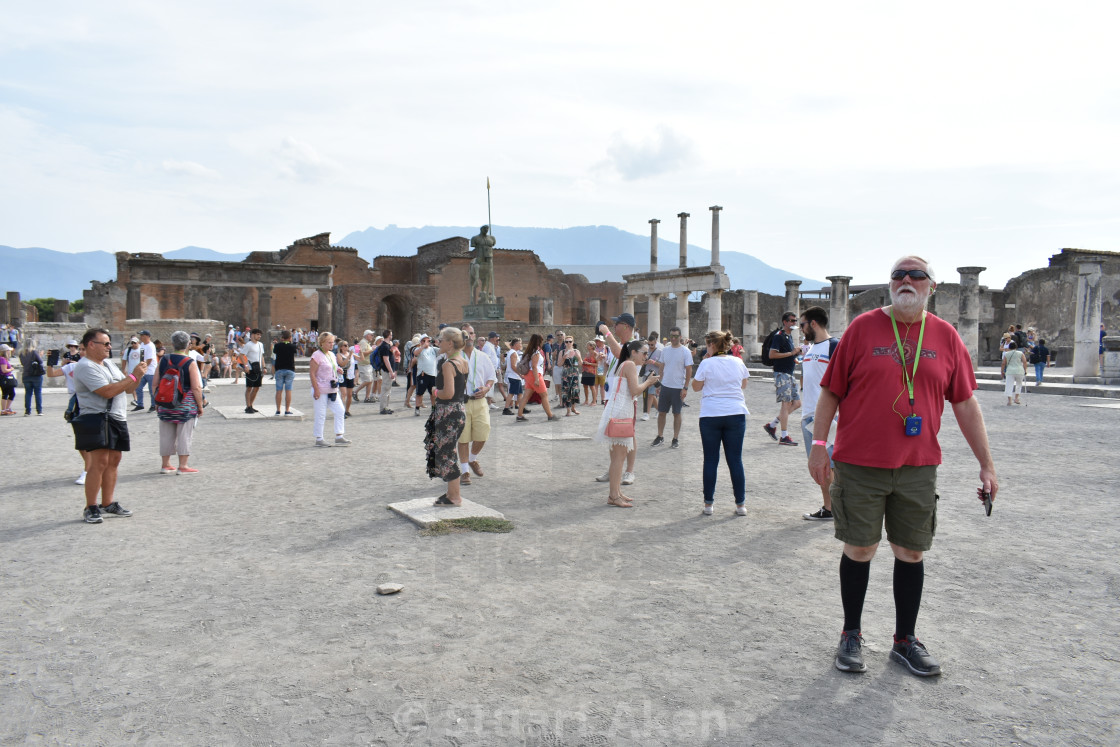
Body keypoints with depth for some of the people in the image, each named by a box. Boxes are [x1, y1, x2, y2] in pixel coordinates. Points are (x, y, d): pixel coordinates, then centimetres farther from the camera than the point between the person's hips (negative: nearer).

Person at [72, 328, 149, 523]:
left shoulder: (109, 364, 19)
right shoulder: (85, 367, -11)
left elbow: (128, 388, 21)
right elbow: (108, 391, -21)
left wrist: (140, 374, 2)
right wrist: (133, 376, -15)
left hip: (116, 419, 9)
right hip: (97, 420, -9)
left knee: (113, 461, 10)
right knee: (99, 462, -11)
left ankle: (108, 503, 18)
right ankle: (90, 508, -4)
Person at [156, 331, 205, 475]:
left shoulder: (163, 361, 2)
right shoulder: (190, 363, -10)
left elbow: (155, 384, 6)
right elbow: (196, 388, -14)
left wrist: (157, 403, 17)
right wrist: (200, 405, -5)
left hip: (165, 406, 4)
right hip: (186, 406, -4)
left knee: (166, 435, 12)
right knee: (185, 435, 2)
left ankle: (165, 465, 21)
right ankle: (183, 466, 3)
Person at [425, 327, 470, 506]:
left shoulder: (448, 364, -17)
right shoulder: (463, 362, 10)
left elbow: (448, 393, -24)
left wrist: (435, 392, -6)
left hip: (448, 412, -9)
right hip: (460, 409, 9)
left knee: (445, 453, 0)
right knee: (448, 451, 16)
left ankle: (454, 497, 7)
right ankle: (452, 492, 23)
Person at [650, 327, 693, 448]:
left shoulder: (685, 351, -7)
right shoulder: (665, 350, 6)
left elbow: (689, 370, -7)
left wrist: (685, 388, -12)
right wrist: (658, 383, 8)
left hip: (678, 387, -4)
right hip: (665, 386, 4)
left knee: (677, 413, 5)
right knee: (661, 412, 7)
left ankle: (676, 439, 14)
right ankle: (660, 437, 20)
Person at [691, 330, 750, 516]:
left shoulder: (707, 364, -7)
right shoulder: (738, 362, 4)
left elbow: (696, 387, 3)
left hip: (710, 415, -2)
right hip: (736, 413, 3)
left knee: (710, 460, 5)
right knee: (735, 459, 6)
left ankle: (708, 504, 9)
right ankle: (740, 504, 9)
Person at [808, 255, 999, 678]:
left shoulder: (946, 336, 5)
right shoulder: (863, 327, -2)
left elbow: (965, 404, 7)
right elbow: (831, 391, 0)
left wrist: (986, 463, 5)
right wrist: (818, 444, -6)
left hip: (918, 468, 2)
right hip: (859, 464, -2)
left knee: (911, 552, 10)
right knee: (859, 549, 6)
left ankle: (905, 640, 27)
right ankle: (851, 635, 24)